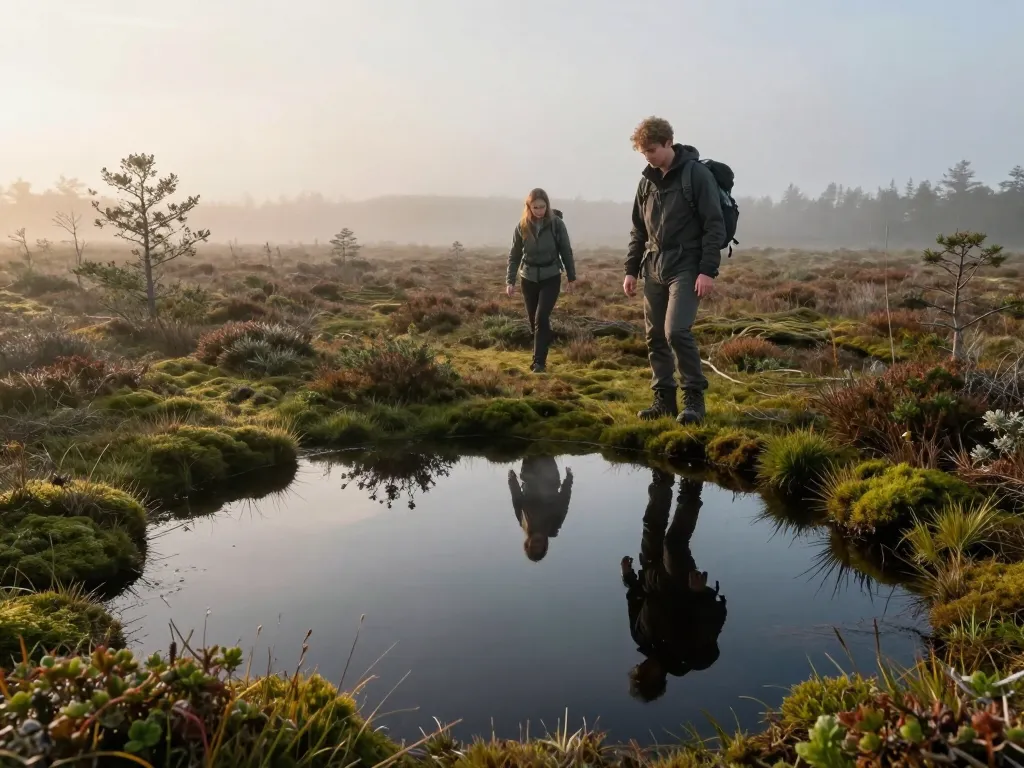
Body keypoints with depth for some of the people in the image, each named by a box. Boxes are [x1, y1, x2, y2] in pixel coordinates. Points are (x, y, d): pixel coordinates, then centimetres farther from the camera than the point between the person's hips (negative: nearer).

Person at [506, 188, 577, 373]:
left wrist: (571, 278, 0)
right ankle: (540, 356, 32)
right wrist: (510, 281, -3)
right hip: (529, 279, 3)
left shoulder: (556, 223, -10)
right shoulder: (522, 226, -5)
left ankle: (539, 361, -10)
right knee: (533, 321, 10)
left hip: (551, 278, -3)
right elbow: (514, 255, 2)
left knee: (542, 318, -14)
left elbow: (566, 251, -2)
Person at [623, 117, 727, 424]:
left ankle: (694, 398, -6)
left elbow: (715, 225, -11)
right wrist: (631, 269, 12)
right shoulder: (647, 181, 12)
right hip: (654, 270, 7)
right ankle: (664, 399, 16)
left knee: (677, 331, -19)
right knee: (655, 337, 6)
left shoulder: (696, 173, -8)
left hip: (686, 268, -7)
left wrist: (708, 271, -17)